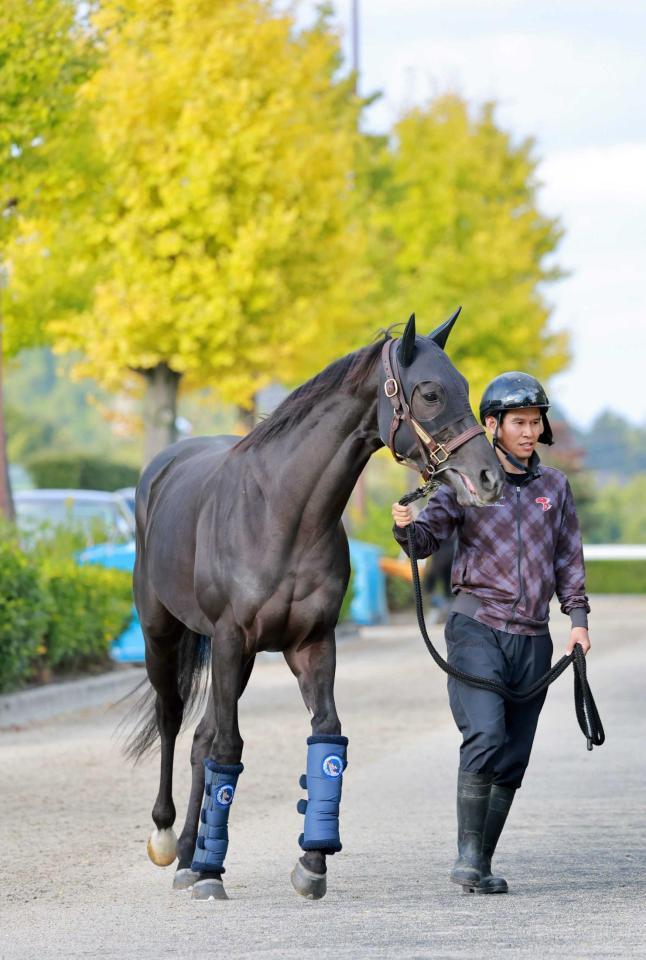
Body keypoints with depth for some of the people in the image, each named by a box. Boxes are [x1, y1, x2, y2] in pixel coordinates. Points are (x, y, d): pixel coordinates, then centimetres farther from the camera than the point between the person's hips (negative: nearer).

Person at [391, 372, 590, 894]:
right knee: (486, 736, -21)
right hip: (477, 624, -4)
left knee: (513, 759, 4)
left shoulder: (555, 486, 12)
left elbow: (568, 559, 14)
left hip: (532, 636, 4)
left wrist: (578, 618, 4)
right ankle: (467, 855, -14)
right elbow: (430, 537, -3)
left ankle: (483, 865, 12)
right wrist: (406, 526, -26)